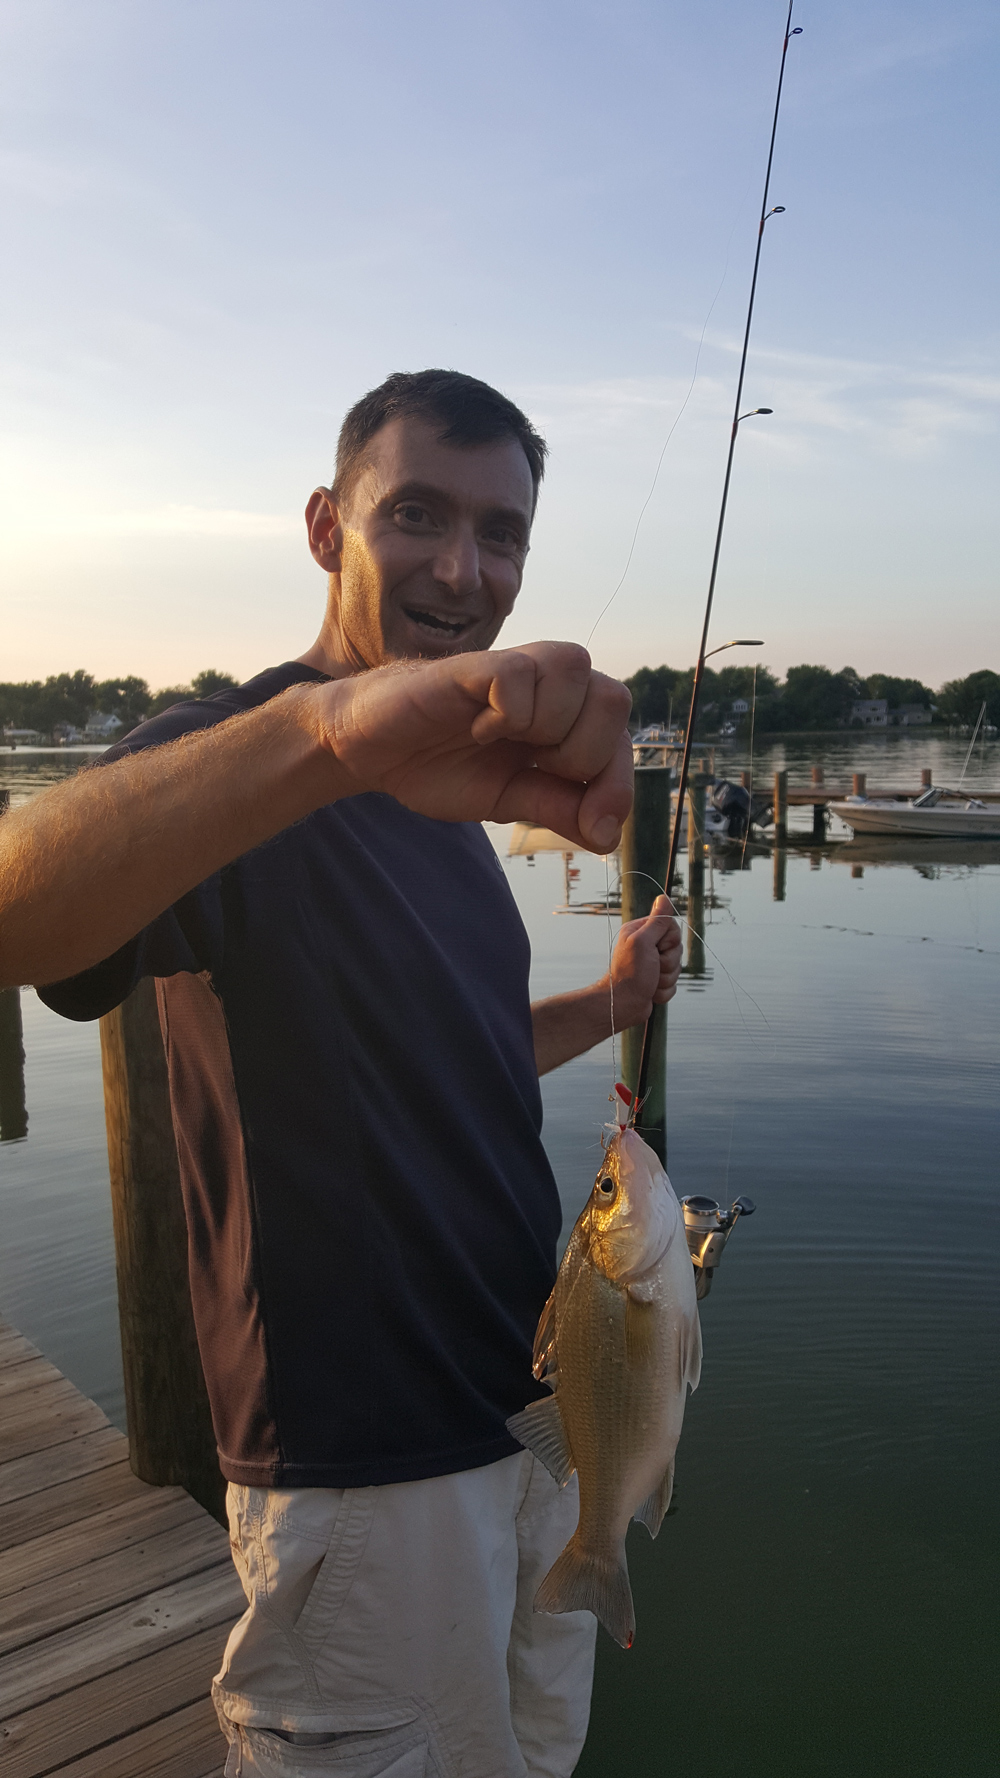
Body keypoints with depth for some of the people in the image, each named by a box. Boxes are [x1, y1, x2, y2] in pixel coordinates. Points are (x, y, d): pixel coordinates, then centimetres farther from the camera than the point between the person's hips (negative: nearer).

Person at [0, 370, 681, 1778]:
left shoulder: (445, 785, 8)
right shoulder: (248, 776, -19)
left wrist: (610, 1003, 6)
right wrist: (326, 727, -56)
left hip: (528, 1398, 9)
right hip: (363, 1454, -8)